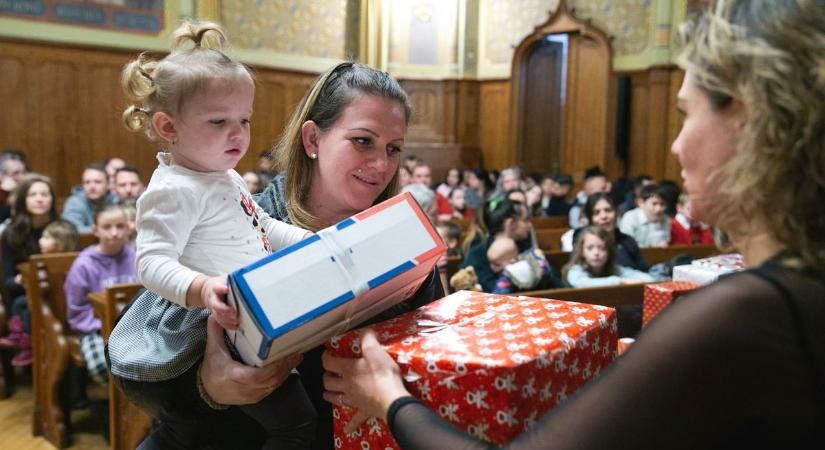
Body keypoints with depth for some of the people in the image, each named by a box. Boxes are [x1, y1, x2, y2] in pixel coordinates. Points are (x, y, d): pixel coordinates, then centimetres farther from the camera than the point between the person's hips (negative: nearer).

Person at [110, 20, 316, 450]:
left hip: (249, 320, 10)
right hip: (213, 329, -10)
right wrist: (202, 289, -45)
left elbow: (264, 227, 22)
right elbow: (152, 262, -28)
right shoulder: (173, 190, -19)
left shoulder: (228, 178, 11)